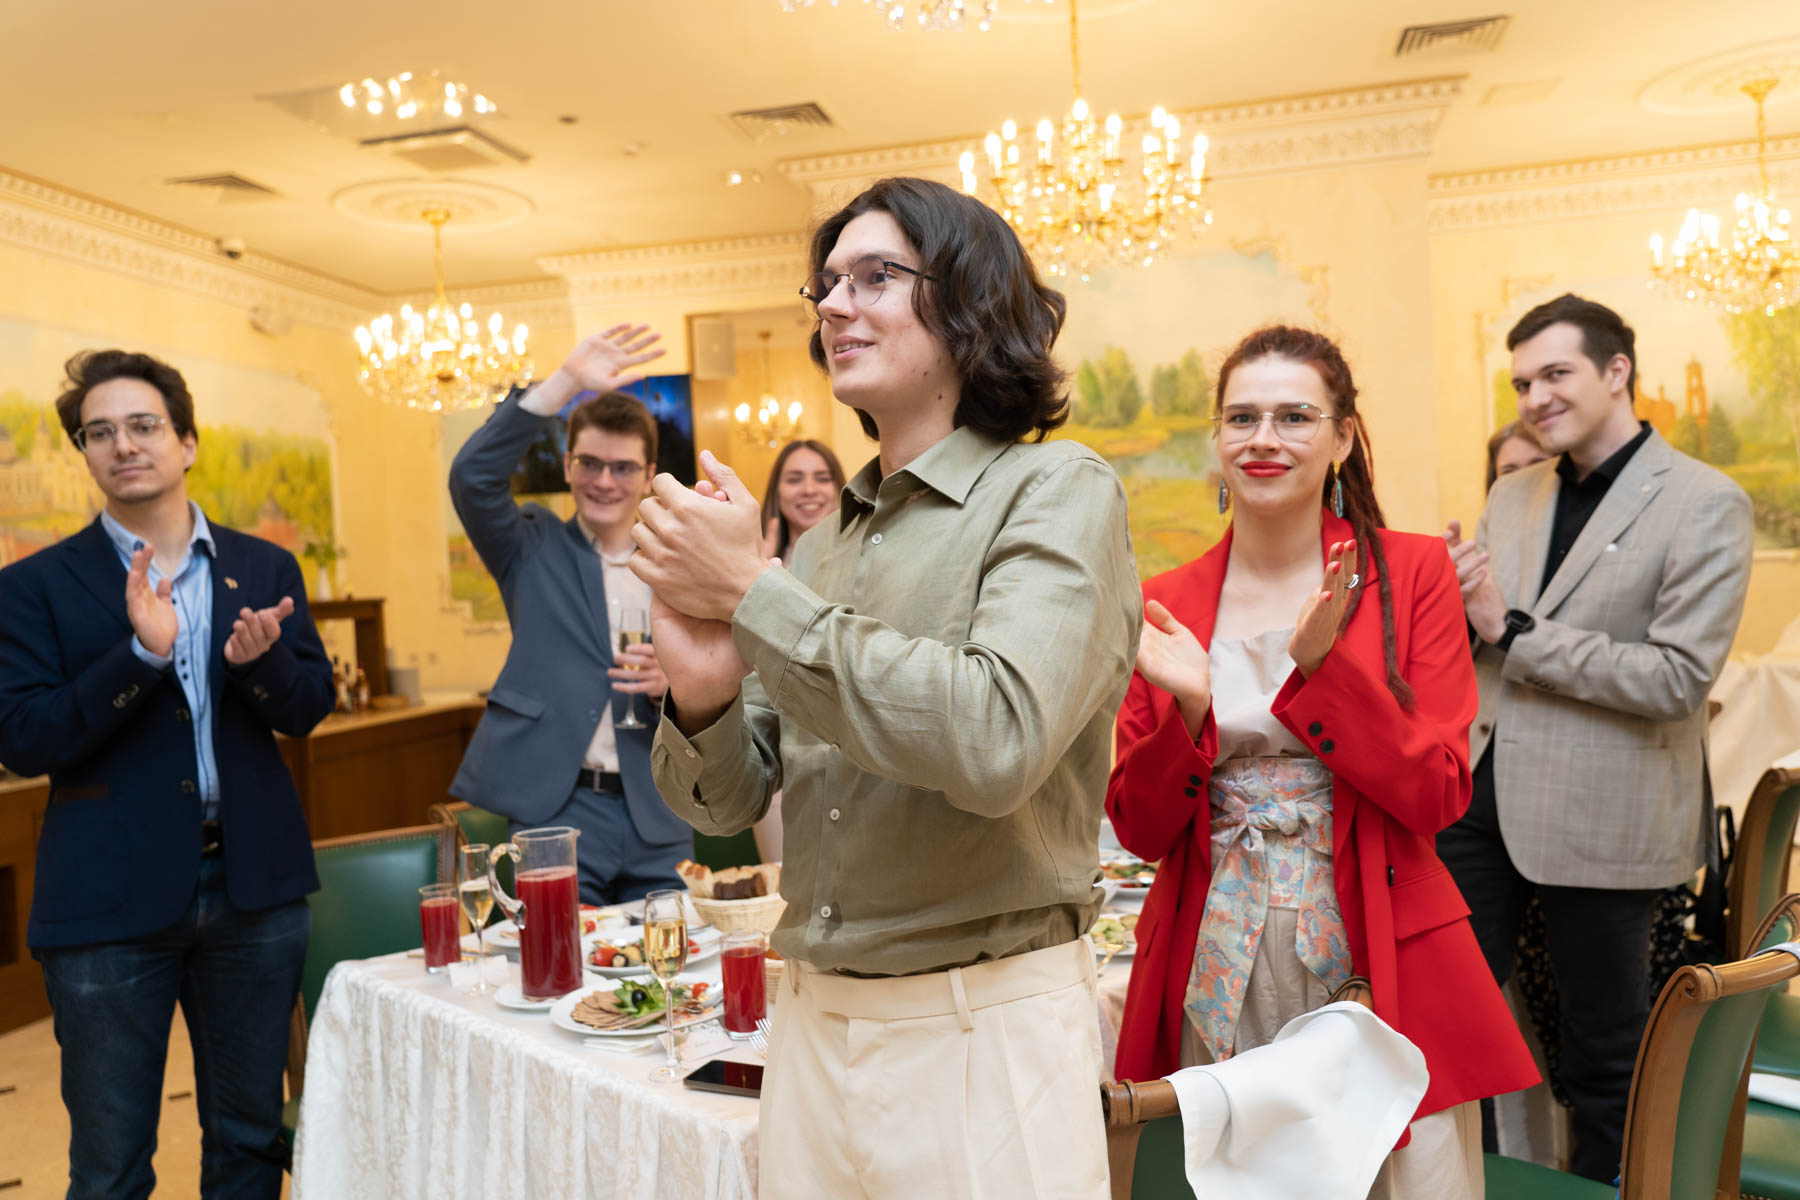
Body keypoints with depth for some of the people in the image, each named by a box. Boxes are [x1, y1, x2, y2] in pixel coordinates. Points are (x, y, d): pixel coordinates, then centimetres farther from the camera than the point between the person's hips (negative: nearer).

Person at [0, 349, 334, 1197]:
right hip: (109, 901, -2)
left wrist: (259, 659, -20)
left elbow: (308, 710, 2)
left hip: (252, 883, 2)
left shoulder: (265, 570, 5)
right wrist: (142, 653, -24)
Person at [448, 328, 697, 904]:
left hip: (657, 818, 2)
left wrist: (669, 686, -12)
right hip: (557, 808, -2)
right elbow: (472, 475, -12)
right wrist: (567, 381, -17)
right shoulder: (535, 549, 6)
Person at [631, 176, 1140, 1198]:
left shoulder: (1059, 491, -10)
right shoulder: (826, 538, 6)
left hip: (985, 1029, -5)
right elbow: (729, 803, 7)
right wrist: (704, 696, -15)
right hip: (813, 1025, 6)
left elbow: (998, 740, -27)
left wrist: (756, 591, -20)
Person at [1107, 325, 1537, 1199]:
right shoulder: (1168, 603, 2)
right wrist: (1187, 707, -16)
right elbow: (1143, 831, 2)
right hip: (1217, 976, 2)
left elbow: (1439, 796, -8)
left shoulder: (1412, 573, -1)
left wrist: (1321, 665, -20)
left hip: (1383, 964, -1)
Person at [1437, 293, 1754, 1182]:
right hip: (1479, 797, 6)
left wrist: (1511, 630, -18)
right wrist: (1454, 600, -8)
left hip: (1598, 814, -5)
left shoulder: (1706, 504, -9)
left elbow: (1679, 677, -18)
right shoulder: (1511, 496, 9)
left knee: (1603, 1057, 13)